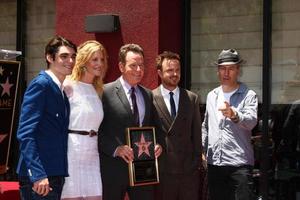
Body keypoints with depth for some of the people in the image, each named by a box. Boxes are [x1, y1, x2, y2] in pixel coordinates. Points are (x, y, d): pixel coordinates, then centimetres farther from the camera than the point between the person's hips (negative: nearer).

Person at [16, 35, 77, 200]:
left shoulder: (61, 90, 16)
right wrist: (37, 174, -23)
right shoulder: (41, 84, -9)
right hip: (40, 178, -8)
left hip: (55, 174, 8)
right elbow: (25, 133, -17)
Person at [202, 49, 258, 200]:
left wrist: (233, 114, -40)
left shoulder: (248, 95, -3)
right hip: (214, 162, 5)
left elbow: (251, 121, -21)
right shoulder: (212, 96, 15)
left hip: (239, 163, -5)